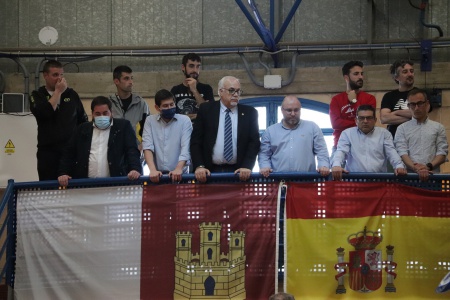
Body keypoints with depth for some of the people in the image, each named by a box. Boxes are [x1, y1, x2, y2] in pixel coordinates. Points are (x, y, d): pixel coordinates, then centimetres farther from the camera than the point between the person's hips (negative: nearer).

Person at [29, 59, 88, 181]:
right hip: (48, 151, -2)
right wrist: (58, 92, -10)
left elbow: (83, 121, 16)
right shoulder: (37, 96, 4)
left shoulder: (71, 94, 10)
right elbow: (43, 113, -16)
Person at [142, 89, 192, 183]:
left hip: (178, 174, -1)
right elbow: (147, 147, -1)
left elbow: (186, 147, -5)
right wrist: (153, 170, -16)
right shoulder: (150, 121, 8)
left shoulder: (185, 120, 4)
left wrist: (178, 169, -21)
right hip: (158, 174, 1)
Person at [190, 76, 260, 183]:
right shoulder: (206, 109, 4)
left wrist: (247, 166, -13)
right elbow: (196, 140, 1)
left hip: (238, 172, 0)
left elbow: (254, 141, 2)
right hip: (210, 171, 0)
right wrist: (199, 166, -12)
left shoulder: (249, 113, 6)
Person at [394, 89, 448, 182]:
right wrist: (416, 168, -15)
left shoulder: (438, 127, 15)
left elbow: (442, 152, 8)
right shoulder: (402, 128, 13)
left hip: (433, 174, 1)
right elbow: (402, 152, 1)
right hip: (409, 175, 0)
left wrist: (429, 166, -9)